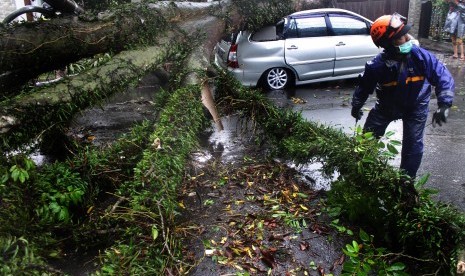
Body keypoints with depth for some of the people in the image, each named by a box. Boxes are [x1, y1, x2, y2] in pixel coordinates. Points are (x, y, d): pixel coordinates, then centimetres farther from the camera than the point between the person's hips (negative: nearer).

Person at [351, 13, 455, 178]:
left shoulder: (421, 56, -27)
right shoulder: (377, 65, -26)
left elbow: (442, 76, -21)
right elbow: (364, 87, -7)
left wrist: (444, 104, -33)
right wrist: (356, 106, 6)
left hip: (416, 106, 0)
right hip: (386, 106, 1)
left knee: (413, 143, -7)